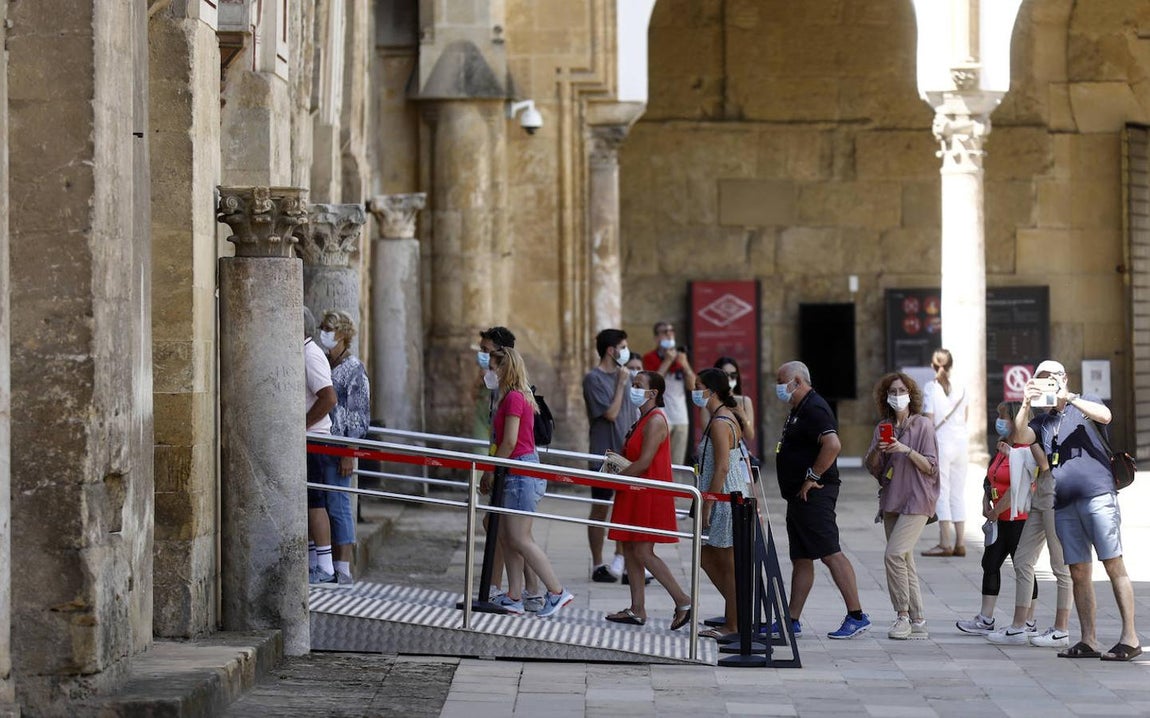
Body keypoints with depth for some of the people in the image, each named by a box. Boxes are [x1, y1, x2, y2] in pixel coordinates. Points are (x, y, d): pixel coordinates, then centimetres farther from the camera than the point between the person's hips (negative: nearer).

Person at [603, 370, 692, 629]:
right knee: (630, 550, 9)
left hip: (650, 497, -10)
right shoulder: (643, 420, 16)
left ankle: (683, 600, -4)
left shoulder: (656, 420, -15)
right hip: (635, 495, 10)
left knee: (643, 553, -10)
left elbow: (644, 462, -21)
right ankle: (637, 610, 12)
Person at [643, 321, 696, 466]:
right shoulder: (650, 358, 2)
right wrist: (667, 361, -10)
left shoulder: (680, 356, 16)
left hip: (681, 418, 5)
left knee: (678, 463, 3)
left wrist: (685, 365, -2)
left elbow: (692, 385, 12)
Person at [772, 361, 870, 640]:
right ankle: (791, 621, 14)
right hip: (799, 497, 11)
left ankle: (857, 616, -12)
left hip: (813, 494, -11)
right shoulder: (798, 410, 19)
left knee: (830, 554, -12)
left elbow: (833, 444, -29)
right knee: (800, 559, 11)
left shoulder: (814, 409, -15)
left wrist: (812, 478, -23)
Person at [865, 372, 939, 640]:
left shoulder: (923, 425, -4)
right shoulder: (883, 428, 12)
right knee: (904, 562, 6)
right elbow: (872, 468, 9)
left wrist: (907, 450, -20)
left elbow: (931, 467, -8)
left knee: (894, 554, -18)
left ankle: (903, 615, -10)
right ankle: (918, 622, 9)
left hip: (917, 500, -6)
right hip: (891, 501, 6)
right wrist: (877, 450, -11)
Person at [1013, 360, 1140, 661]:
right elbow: (1022, 436, 2)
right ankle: (1088, 641, 6)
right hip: (1064, 505, 5)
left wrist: (1068, 397, -13)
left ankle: (1130, 637, -11)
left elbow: (1104, 415, -11)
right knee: (1078, 573, 3)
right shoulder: (1042, 421, 20)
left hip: (1098, 496, -5)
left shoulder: (1085, 404, 10)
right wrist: (1026, 404, -11)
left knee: (1114, 565, -9)